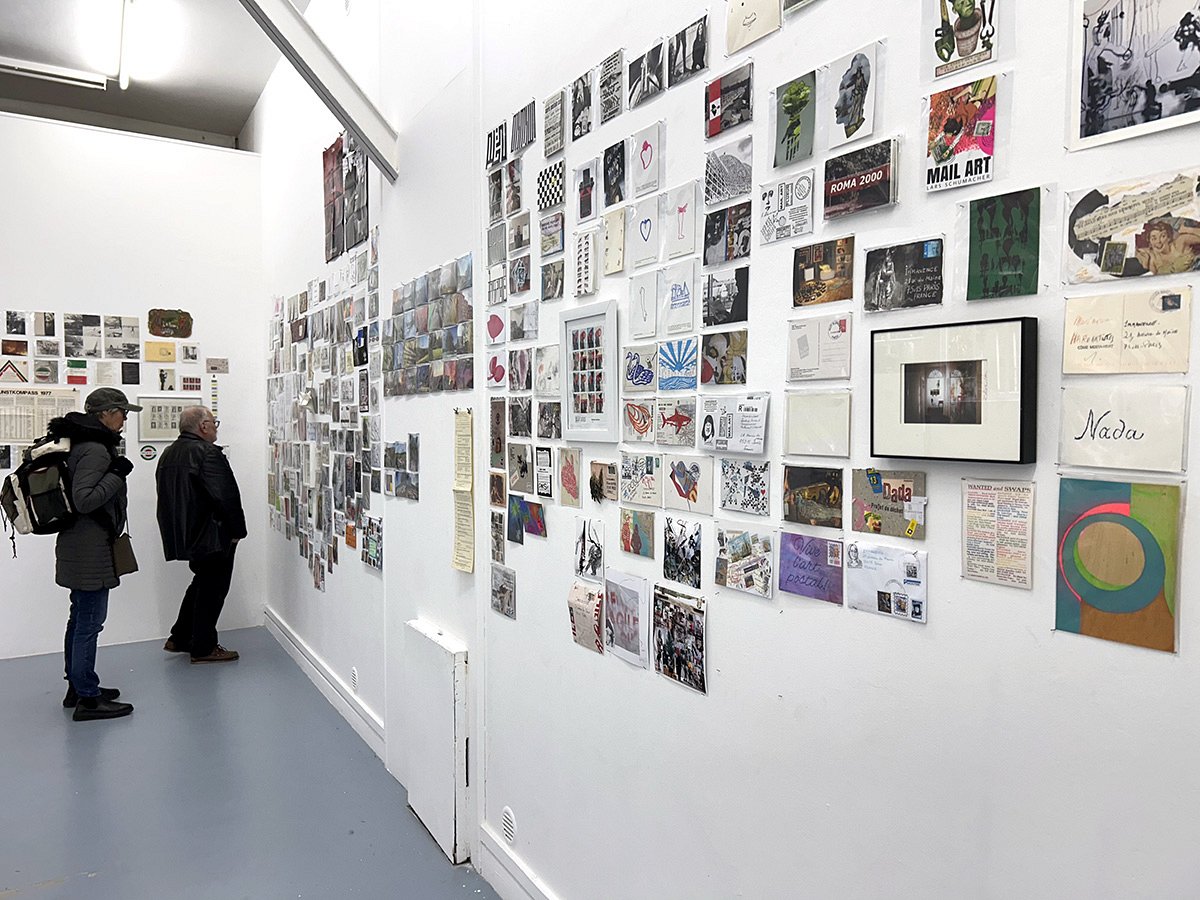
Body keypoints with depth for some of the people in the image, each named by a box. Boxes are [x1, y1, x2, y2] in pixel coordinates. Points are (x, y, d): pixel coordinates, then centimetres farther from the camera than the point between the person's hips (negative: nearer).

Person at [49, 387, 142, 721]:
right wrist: (117, 474, -20)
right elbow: (84, 500, -25)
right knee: (89, 622, -4)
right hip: (91, 550, -11)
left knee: (80, 619, 18)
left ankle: (77, 687, 30)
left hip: (81, 550, 11)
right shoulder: (95, 449, -19)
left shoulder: (85, 444, 12)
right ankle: (88, 699, 4)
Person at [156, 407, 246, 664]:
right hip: (211, 535, -9)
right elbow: (226, 495, -23)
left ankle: (179, 639, 29)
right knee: (212, 589, 2)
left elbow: (168, 495, 19)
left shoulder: (168, 454, 12)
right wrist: (236, 530, -12)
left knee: (202, 582, 23)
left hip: (184, 534, 9)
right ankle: (203, 648, 9)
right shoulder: (207, 452, -19)